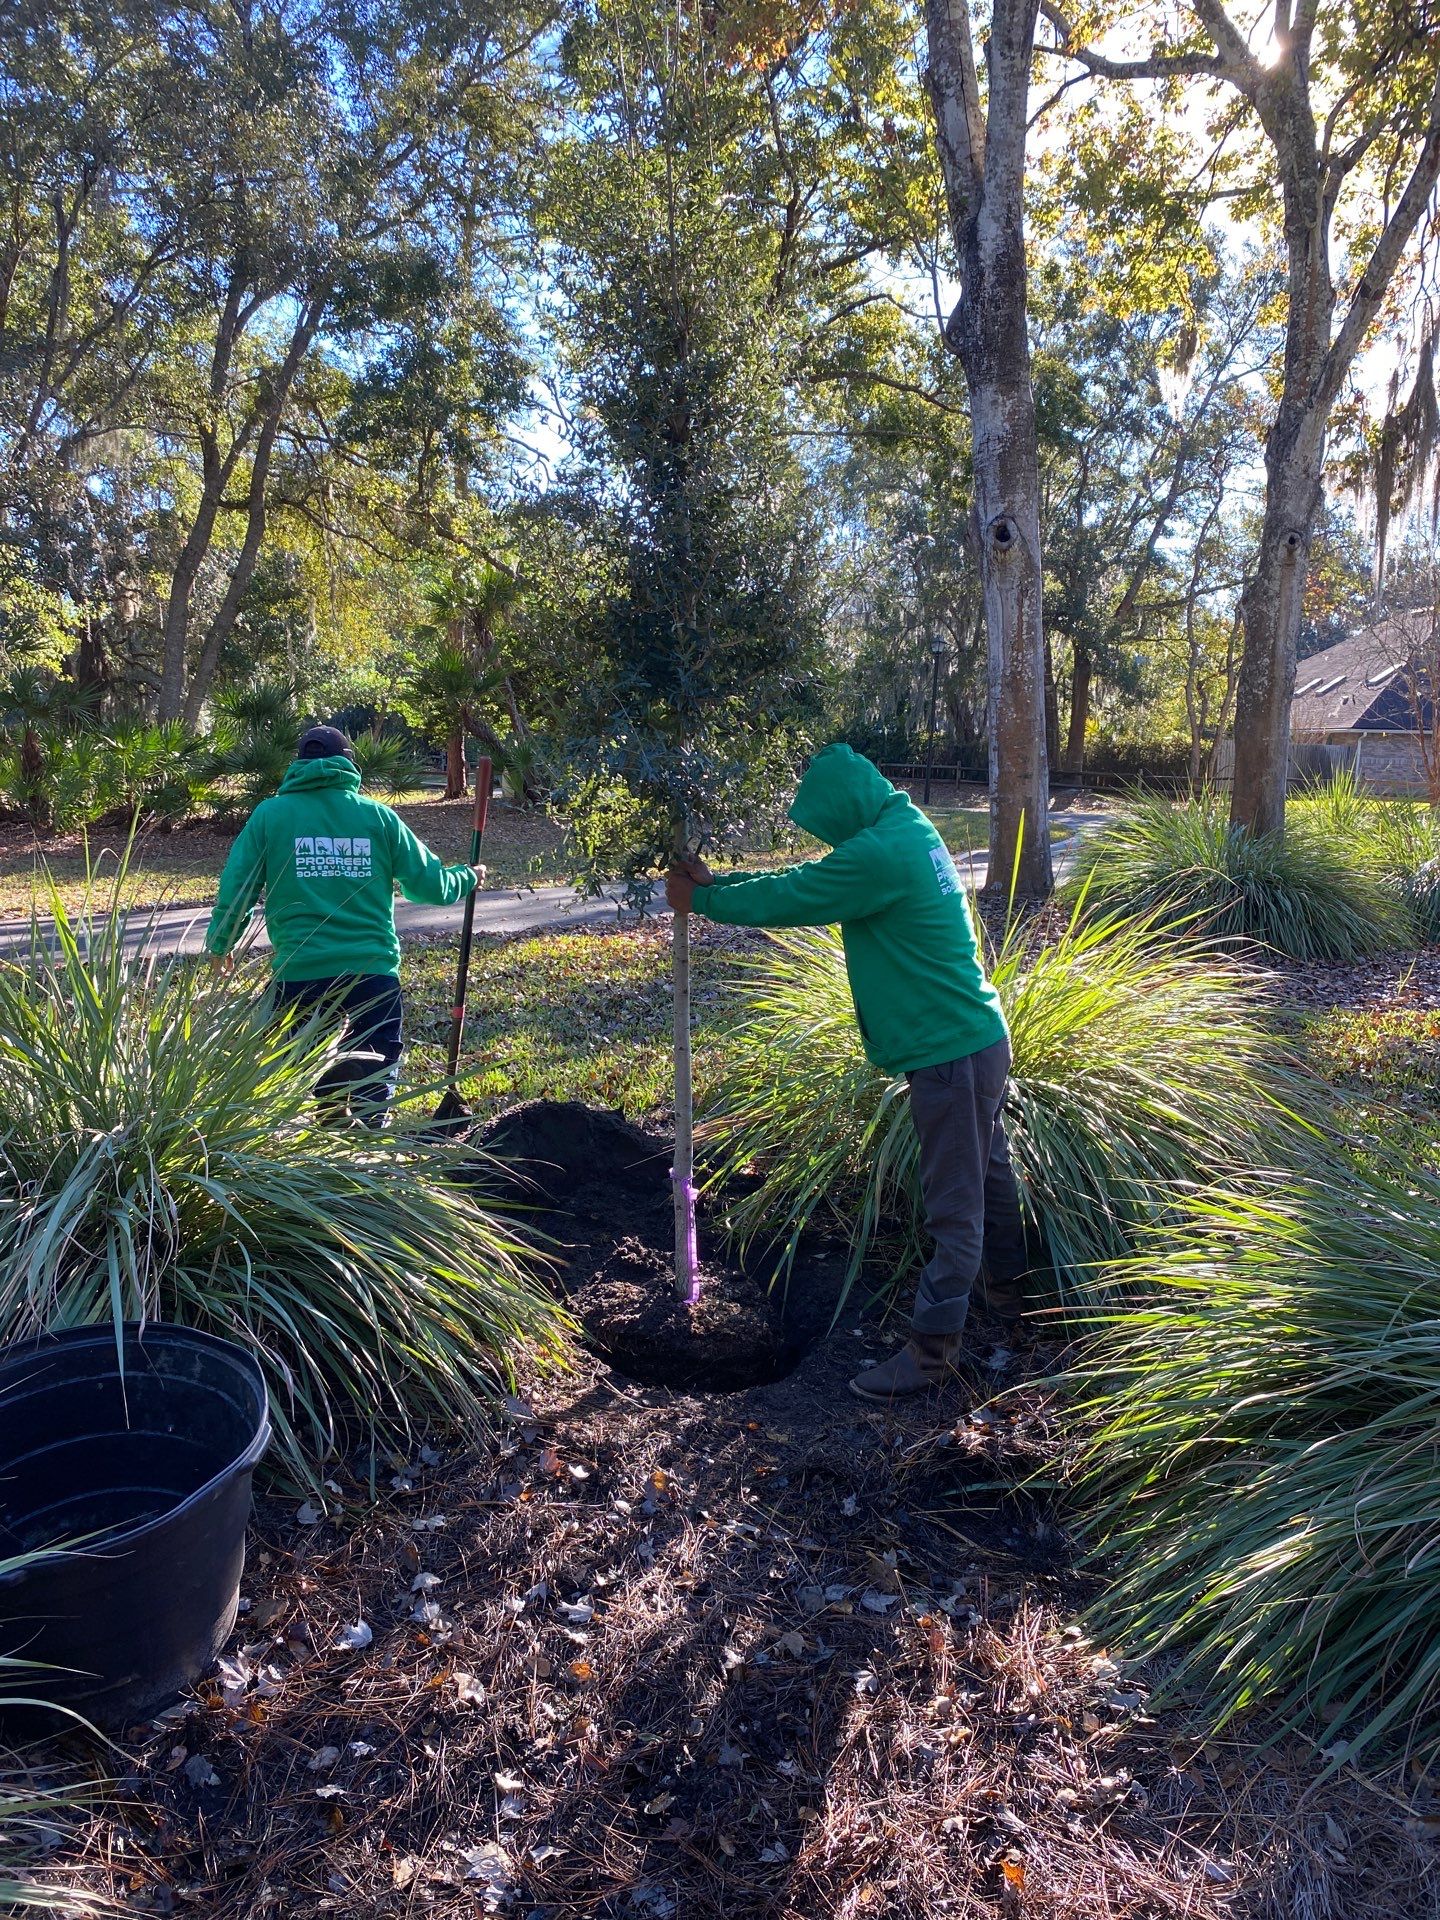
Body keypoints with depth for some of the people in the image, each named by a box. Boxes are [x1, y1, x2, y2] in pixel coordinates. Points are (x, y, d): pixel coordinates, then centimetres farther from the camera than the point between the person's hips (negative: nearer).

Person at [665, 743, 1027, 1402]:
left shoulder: (878, 854, -23)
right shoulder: (908, 830, 9)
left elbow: (788, 899, -16)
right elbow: (810, 880, 13)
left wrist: (701, 900, -1)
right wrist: (717, 881, 9)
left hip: (950, 1052, -10)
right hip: (979, 1038, 10)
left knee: (955, 1204, 0)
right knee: (987, 1173, 25)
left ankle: (930, 1351, 11)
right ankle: (1009, 1288, 45)